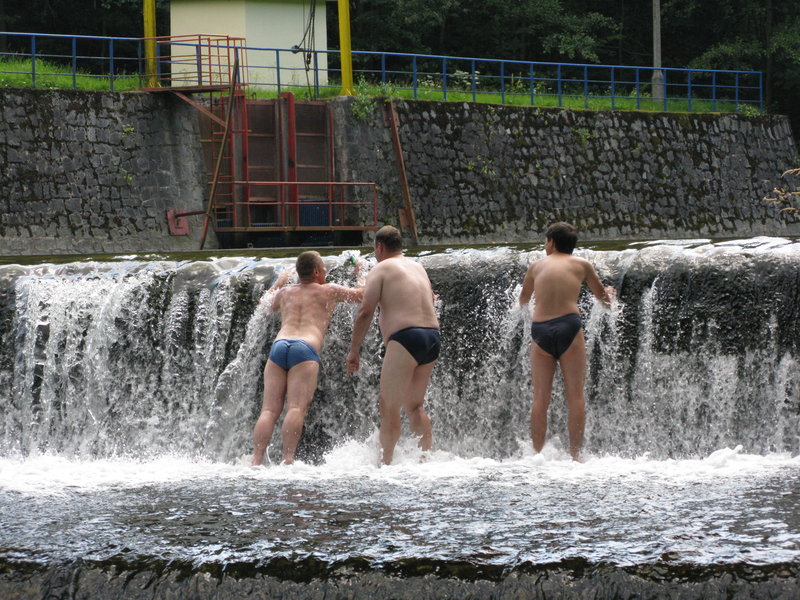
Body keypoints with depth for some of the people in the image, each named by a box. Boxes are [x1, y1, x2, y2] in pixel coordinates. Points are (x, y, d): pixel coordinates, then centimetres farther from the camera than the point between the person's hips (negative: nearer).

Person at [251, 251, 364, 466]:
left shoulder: (285, 293, 29)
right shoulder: (329, 291, 19)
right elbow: (361, 294, 32)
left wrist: (279, 282, 64)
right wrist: (359, 274, 51)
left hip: (278, 345, 4)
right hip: (306, 347, -4)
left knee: (269, 409, -3)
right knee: (297, 408, -16)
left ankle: (256, 460, -15)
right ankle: (288, 458, -30)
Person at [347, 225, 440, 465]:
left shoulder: (381, 269, 0)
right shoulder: (419, 268, 22)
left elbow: (365, 313, -6)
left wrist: (354, 351, -3)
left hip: (406, 337, -8)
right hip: (433, 335, 8)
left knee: (389, 407, -5)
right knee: (414, 405, 18)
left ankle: (385, 461, -10)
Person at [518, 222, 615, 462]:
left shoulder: (537, 265, 16)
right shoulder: (581, 265, 12)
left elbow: (523, 300, 31)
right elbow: (601, 295, 26)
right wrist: (609, 295, 47)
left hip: (540, 330, 2)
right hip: (568, 326, -2)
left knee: (540, 398, 6)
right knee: (575, 395, 1)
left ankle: (537, 453, 4)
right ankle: (575, 453, -2)